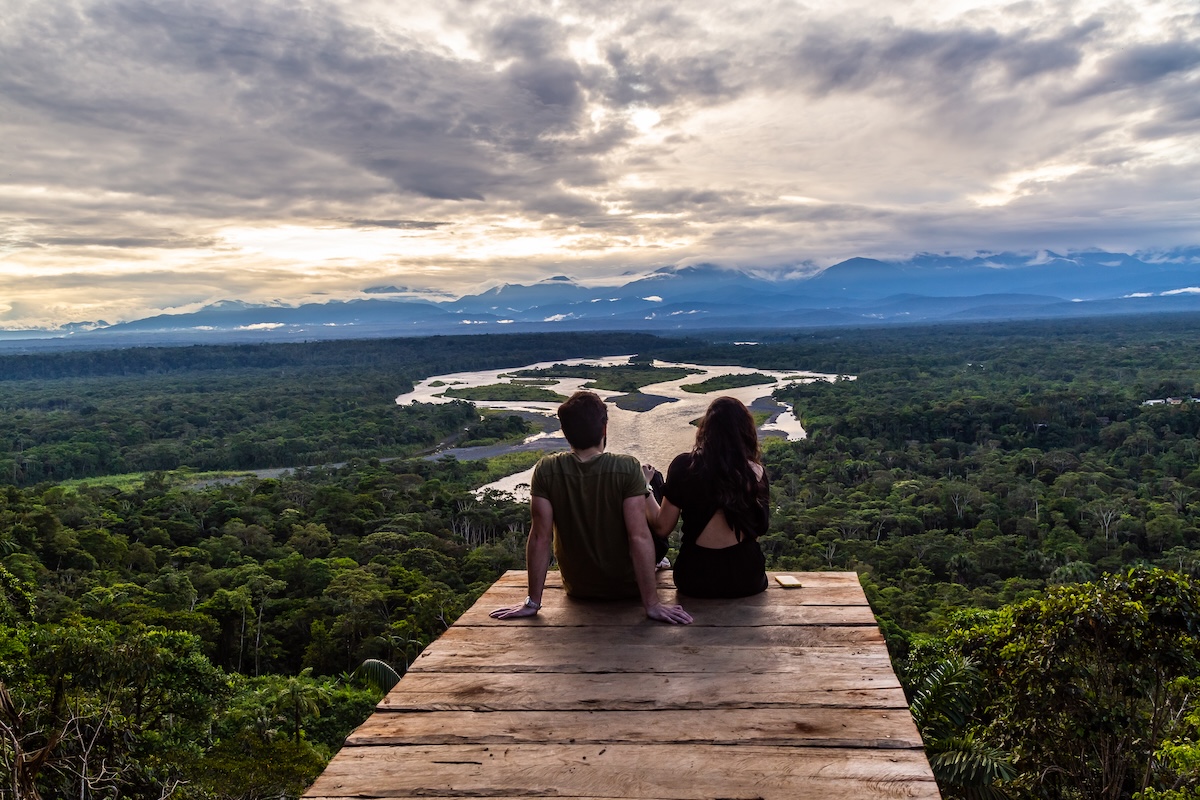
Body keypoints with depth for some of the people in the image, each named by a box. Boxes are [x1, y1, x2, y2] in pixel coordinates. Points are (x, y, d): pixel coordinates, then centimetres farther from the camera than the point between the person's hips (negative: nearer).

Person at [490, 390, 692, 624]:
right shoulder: (628, 468, -24)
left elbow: (540, 537, -17)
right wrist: (652, 604, -21)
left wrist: (532, 602, -11)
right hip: (627, 587, -2)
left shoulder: (546, 470, -18)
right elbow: (639, 537, -26)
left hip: (577, 588, 2)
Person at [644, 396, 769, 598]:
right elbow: (760, 528, 3)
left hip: (695, 579, 0)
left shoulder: (684, 465, -12)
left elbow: (661, 528, -7)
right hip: (746, 578, 0)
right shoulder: (755, 472, -9)